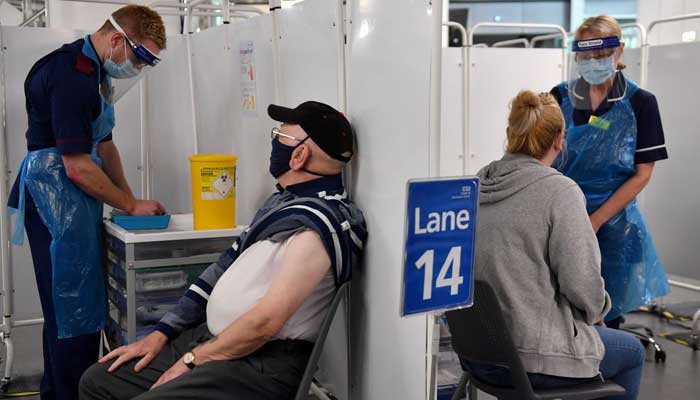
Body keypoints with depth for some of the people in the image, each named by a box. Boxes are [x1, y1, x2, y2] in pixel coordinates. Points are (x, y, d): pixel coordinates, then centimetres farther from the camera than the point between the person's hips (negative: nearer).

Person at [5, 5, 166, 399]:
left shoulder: (96, 71, 13)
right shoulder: (72, 75, -20)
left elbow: (104, 145, 19)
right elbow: (77, 167, -21)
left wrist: (132, 199, 12)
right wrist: (131, 205, -10)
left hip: (76, 201, 10)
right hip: (54, 200, -10)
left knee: (68, 307, 16)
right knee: (73, 308, -5)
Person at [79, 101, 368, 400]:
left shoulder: (317, 224, -20)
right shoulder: (284, 200, 11)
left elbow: (264, 323, -22)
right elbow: (226, 267, 13)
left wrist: (192, 360, -9)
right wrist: (161, 333, 10)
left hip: (260, 361, -9)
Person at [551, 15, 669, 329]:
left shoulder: (640, 103, -2)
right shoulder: (560, 98, 2)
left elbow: (642, 174, -4)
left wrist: (594, 221, -11)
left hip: (611, 222, -1)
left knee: (606, 315, 5)